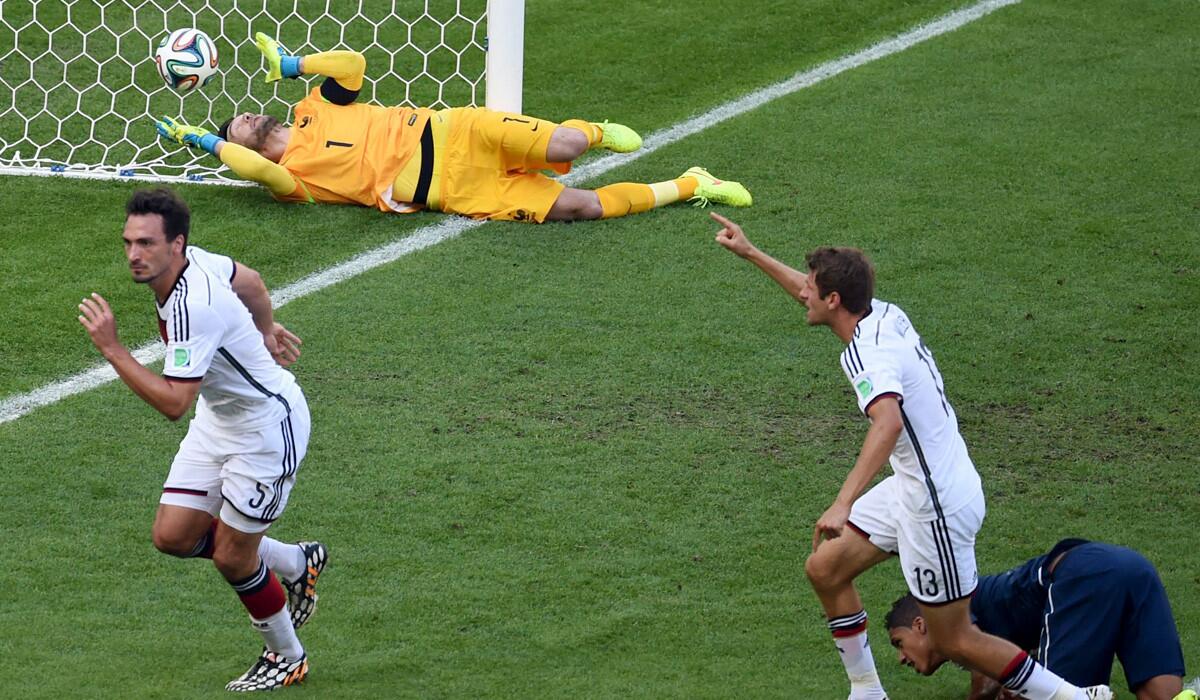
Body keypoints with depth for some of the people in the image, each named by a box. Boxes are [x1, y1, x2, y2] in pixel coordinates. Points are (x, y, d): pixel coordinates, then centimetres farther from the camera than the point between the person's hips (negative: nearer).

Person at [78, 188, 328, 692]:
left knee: (232, 558, 2)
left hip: (269, 426, -9)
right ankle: (298, 564, 29)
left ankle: (287, 658, 27)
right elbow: (249, 280, 13)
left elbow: (173, 403, -37)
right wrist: (265, 332, 28)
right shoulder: (190, 262, -8)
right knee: (173, 536, 6)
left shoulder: (194, 306, -34)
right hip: (219, 418, 9)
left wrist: (111, 349, -36)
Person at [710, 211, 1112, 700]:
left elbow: (888, 422, -44)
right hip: (913, 489, 9)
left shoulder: (868, 352, -25)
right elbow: (816, 297, 23)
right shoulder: (885, 314, 2)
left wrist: (844, 503, -53)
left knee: (952, 640, 2)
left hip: (937, 507, -9)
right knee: (824, 569, 12)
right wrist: (750, 253, 30)